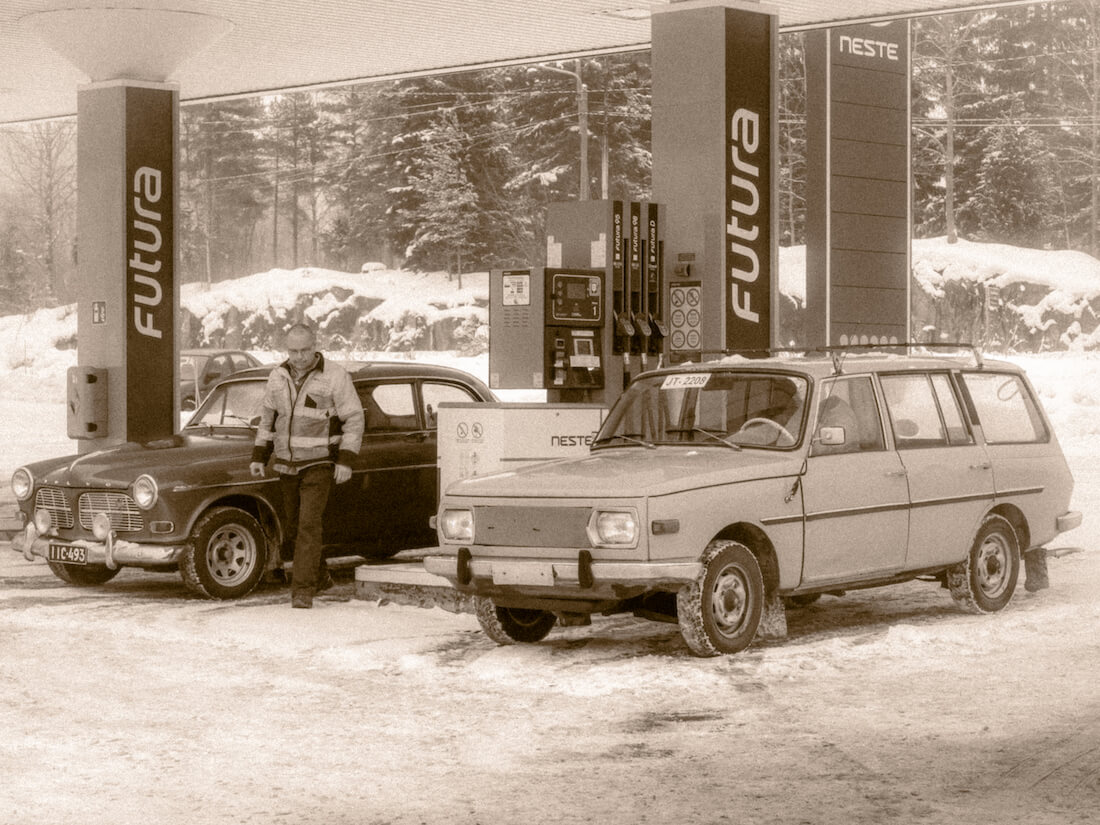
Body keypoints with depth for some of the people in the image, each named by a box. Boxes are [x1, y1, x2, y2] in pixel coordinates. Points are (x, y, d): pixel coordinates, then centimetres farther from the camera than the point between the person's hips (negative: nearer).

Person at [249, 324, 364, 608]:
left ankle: (303, 590, -13)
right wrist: (259, 457, 10)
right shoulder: (278, 377, 4)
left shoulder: (334, 376, -10)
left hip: (320, 463, -5)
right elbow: (268, 419, 15)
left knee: (309, 525, -14)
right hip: (286, 464, 5)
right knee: (294, 527, 12)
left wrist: (345, 461, -15)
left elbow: (354, 419, -8)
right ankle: (321, 576, 32)